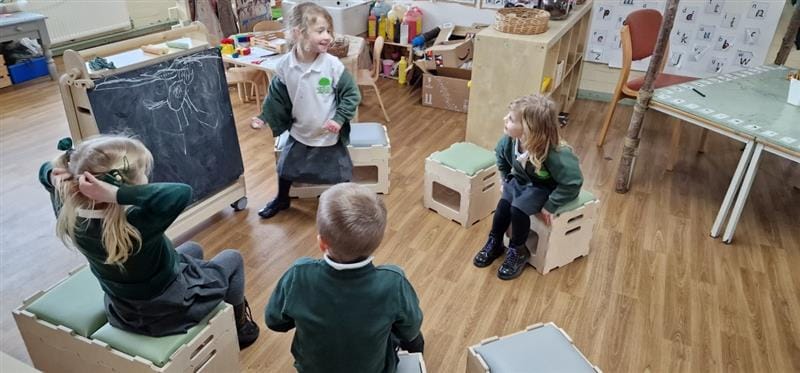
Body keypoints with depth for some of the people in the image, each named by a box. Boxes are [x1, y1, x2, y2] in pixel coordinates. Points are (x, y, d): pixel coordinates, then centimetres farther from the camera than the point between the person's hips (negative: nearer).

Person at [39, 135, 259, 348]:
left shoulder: (70, 216, -20)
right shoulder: (135, 227, -41)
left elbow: (47, 170, -2)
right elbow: (182, 193, -55)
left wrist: (53, 177, -24)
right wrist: (115, 194, -53)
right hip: (171, 313, -6)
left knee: (193, 250, 31)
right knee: (232, 259, 18)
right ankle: (239, 328, 41)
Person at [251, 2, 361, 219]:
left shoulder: (333, 65, -21)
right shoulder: (284, 66, -13)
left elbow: (351, 94, -12)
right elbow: (277, 98, 2)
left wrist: (340, 119, -20)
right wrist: (264, 118, -6)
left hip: (330, 135, -3)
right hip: (299, 134, 3)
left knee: (340, 175, 10)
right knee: (285, 168, 21)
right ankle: (282, 199, 49)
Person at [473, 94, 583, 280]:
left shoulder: (555, 154, -38)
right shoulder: (510, 140, -20)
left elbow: (573, 183, -29)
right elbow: (501, 156, 4)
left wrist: (550, 206, -26)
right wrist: (508, 180, 5)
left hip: (544, 187, -5)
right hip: (520, 180, 5)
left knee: (518, 209, -24)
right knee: (503, 204, -16)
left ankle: (518, 251, 1)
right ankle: (494, 243, 7)